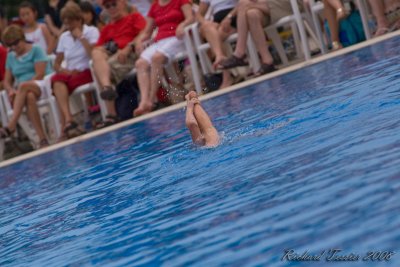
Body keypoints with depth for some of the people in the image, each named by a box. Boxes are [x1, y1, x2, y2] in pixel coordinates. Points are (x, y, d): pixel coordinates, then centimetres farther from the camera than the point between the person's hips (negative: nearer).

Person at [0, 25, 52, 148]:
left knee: (23, 86, -38)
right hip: (22, 92, 3)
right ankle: (42, 138, -47)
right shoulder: (11, 56, 20)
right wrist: (11, 90, -7)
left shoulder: (35, 50, 4)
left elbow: (40, 74, -7)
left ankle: (11, 125, -48)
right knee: (29, 97, -37)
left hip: (42, 85, -3)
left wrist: (19, 88, -15)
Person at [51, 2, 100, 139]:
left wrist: (81, 37, -10)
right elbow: (56, 64, 15)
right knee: (57, 80, -31)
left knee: (60, 83, -31)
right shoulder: (64, 37, 17)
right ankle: (68, 121, -48)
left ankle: (66, 125, -34)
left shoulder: (91, 31, 4)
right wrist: (63, 70, -7)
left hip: (87, 73, -4)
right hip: (69, 74, 4)